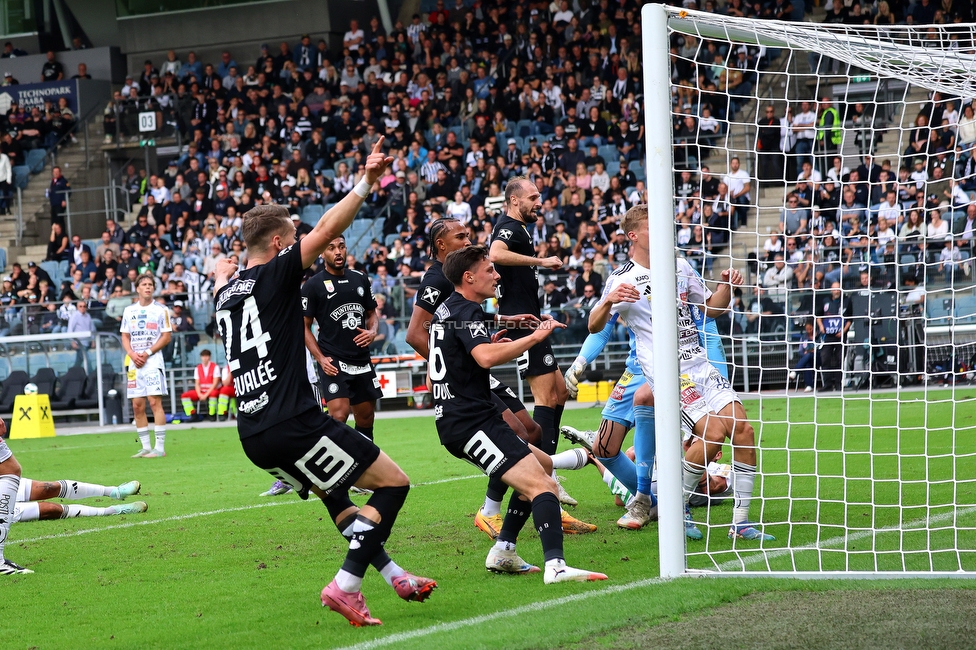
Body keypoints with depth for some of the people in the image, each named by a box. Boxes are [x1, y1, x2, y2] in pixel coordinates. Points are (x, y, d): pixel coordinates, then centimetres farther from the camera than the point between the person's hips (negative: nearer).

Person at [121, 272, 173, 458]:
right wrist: (132, 354, -4)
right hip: (134, 363, 5)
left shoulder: (160, 310, 0)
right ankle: (146, 447, 10)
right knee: (137, 406, 3)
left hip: (153, 360, -5)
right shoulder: (129, 311, 13)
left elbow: (167, 336, -3)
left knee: (155, 402, -12)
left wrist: (147, 353, -11)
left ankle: (160, 447, -11)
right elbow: (125, 336, 15)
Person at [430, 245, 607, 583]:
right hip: (472, 422, -11)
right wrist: (535, 336, -24)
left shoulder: (446, 310, 20)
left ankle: (502, 552, 17)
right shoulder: (466, 311, -11)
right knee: (543, 486, -20)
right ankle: (556, 566, -37)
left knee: (543, 465, 23)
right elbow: (486, 358, -31)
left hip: (454, 421, 11)